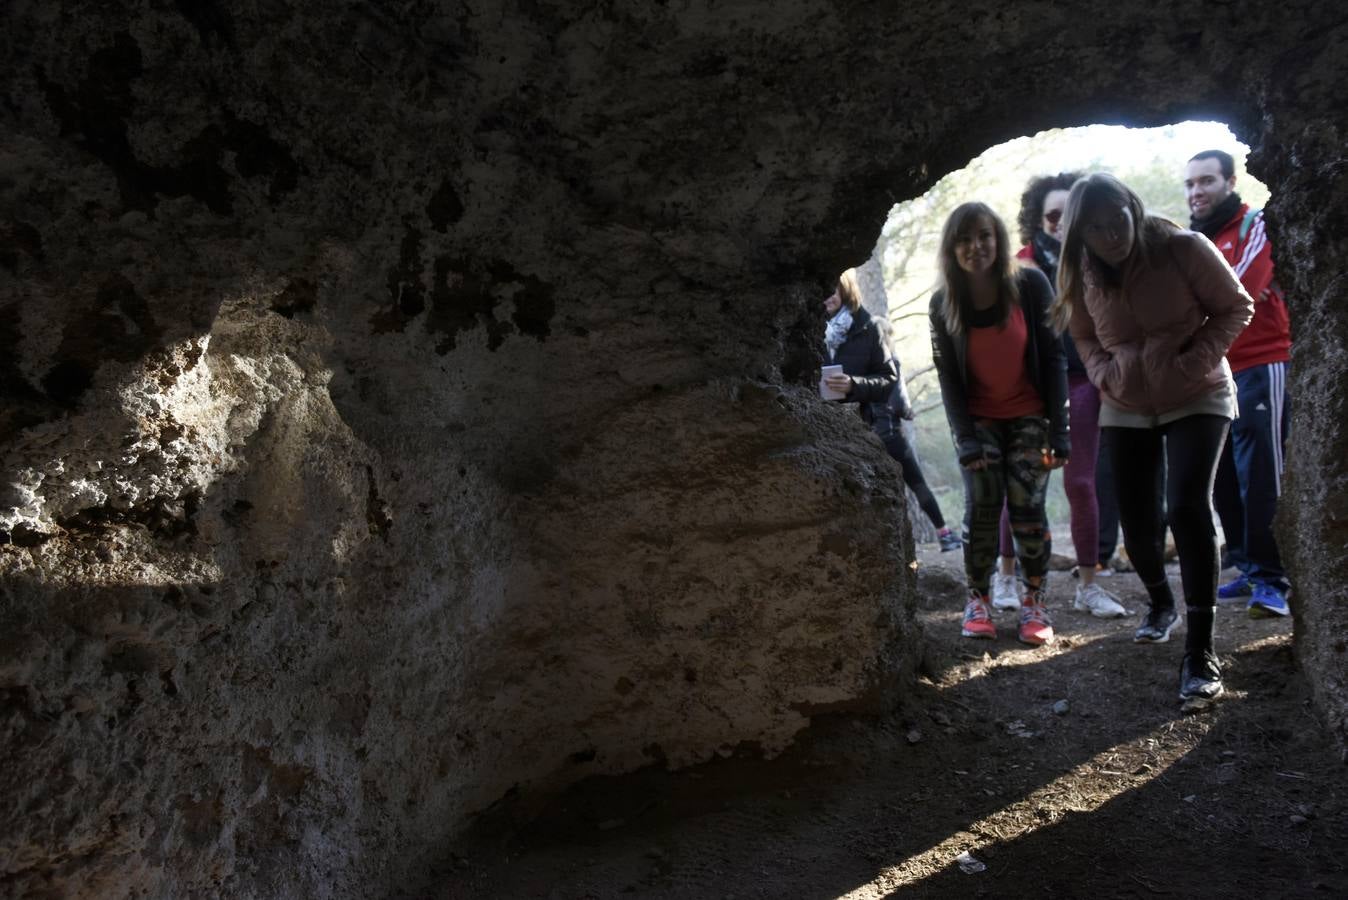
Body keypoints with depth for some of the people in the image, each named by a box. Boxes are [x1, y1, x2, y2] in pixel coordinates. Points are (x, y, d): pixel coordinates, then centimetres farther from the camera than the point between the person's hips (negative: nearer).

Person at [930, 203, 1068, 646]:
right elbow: (947, 376, -4)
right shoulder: (943, 303, -7)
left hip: (1029, 416, -1)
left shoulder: (1030, 285, -12)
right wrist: (965, 437, -13)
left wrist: (1059, 429, -14)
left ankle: (1034, 603, 3)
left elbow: (1053, 358, -10)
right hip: (977, 419, 1)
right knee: (981, 509, -8)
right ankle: (977, 601, 4)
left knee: (1027, 508, -9)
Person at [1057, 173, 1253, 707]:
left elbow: (1235, 307, -10)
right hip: (1125, 408, 4)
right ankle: (1161, 603, 38)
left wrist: (1195, 361, -23)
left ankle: (1201, 654, -17)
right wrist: (1106, 375, -10)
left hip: (1196, 398, -4)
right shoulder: (1081, 276, -7)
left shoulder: (1183, 249, -19)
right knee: (1137, 522, 5)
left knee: (1188, 508, -21)